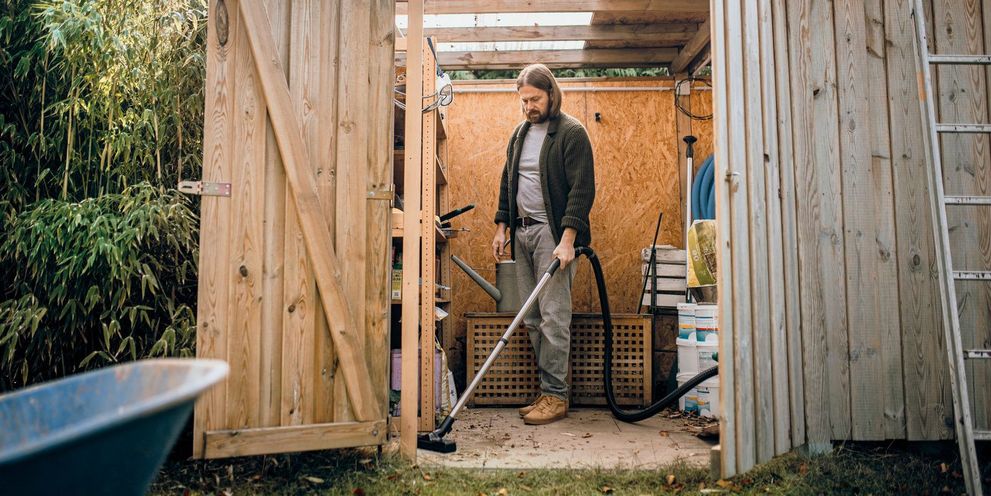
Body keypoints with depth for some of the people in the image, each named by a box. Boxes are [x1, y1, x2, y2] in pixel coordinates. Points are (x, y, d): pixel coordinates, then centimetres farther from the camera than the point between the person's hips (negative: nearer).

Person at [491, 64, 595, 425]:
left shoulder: (571, 132, -6)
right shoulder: (519, 133, 17)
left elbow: (582, 189, -14)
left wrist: (567, 240, -21)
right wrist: (502, 227, 16)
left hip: (552, 232, -7)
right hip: (522, 232, 8)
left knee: (553, 316, -8)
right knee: (532, 318, 7)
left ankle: (556, 396, 1)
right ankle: (548, 390, 16)